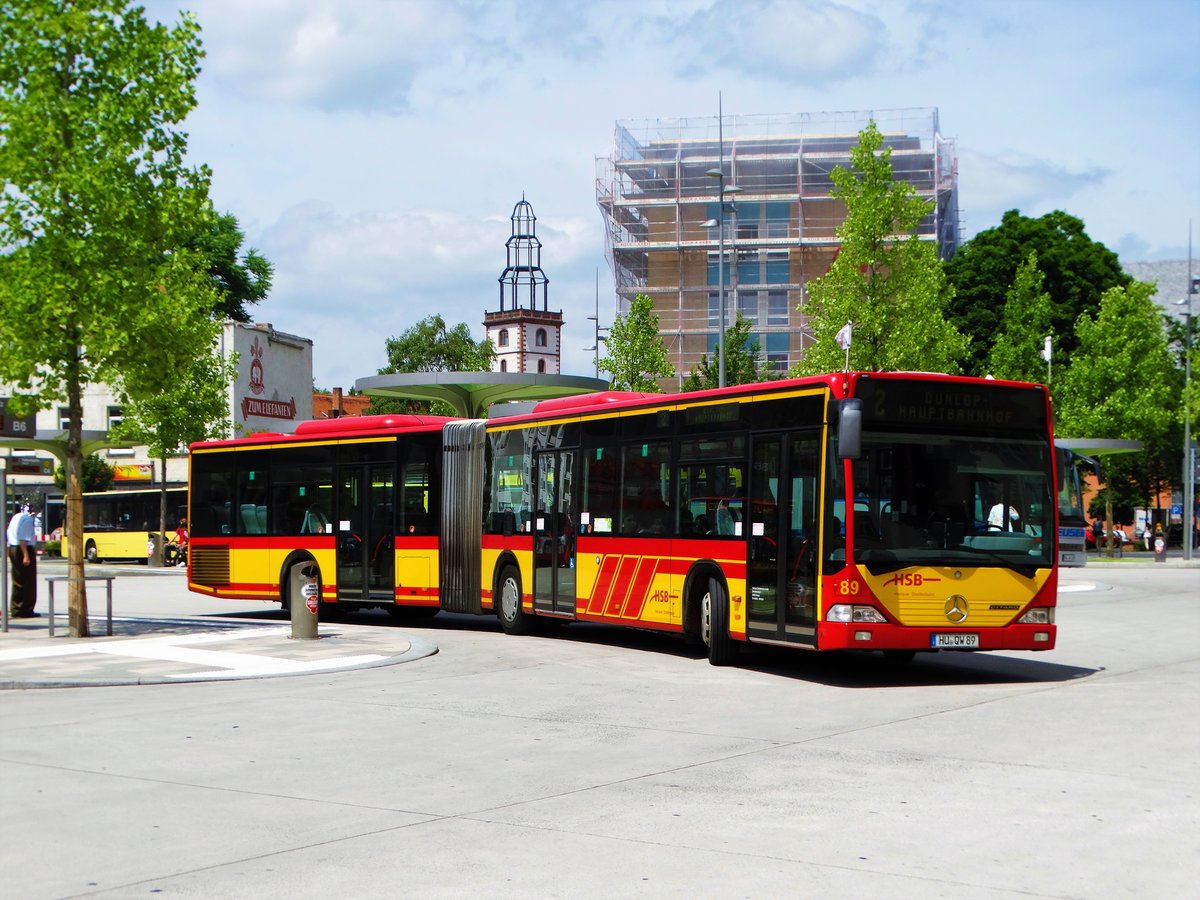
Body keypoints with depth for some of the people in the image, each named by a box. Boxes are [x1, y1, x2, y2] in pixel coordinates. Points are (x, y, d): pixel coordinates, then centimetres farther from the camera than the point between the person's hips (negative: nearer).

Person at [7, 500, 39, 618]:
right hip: (24, 549, -10)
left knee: (17, 581, 15)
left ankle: (15, 610, 18)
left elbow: (9, 535, 17)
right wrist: (26, 555, -24)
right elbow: (23, 538, -22)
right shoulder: (27, 519, -14)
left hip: (12, 549, 10)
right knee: (28, 582, -2)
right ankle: (25, 610, -1)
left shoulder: (16, 517, 15)